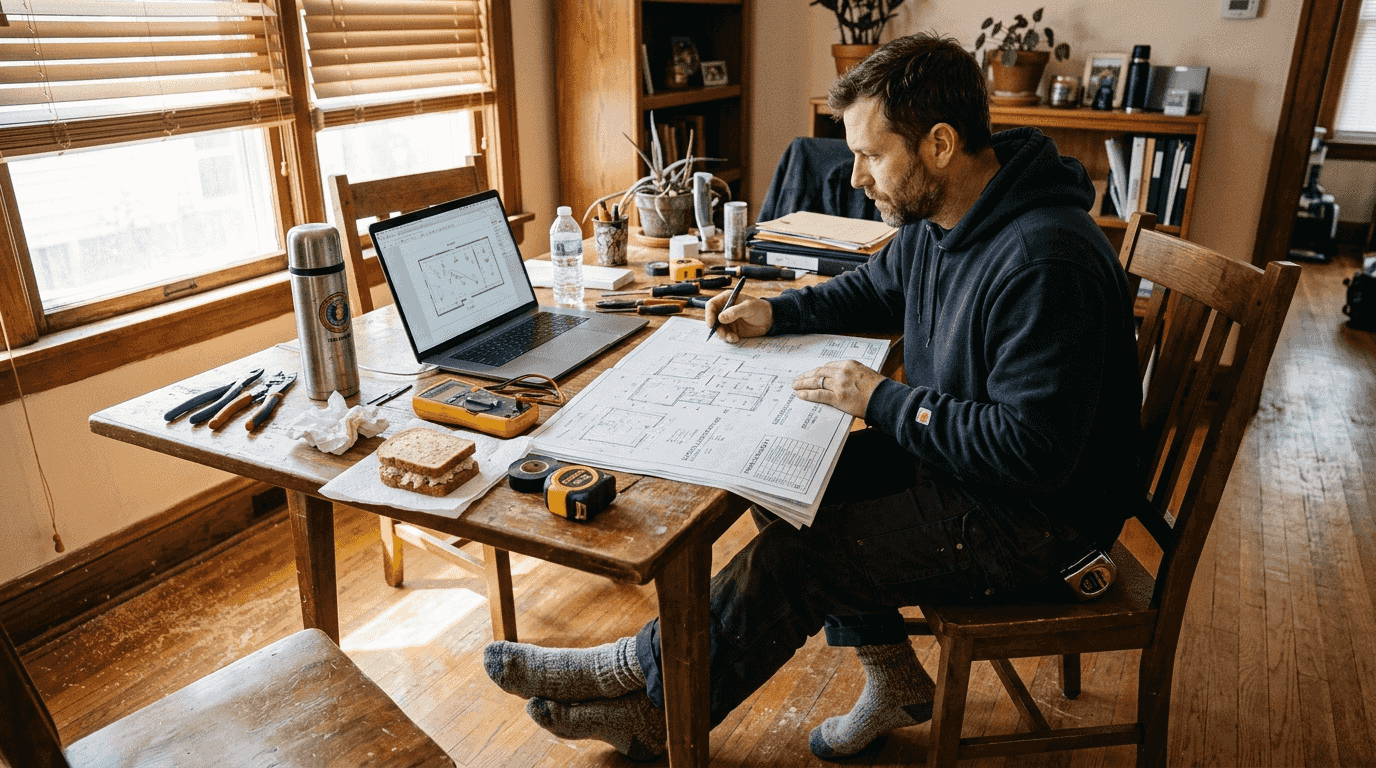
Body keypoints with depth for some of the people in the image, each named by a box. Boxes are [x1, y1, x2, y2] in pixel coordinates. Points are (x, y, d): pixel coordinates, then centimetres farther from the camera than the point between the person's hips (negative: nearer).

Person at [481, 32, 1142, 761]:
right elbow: (875, 288, 20)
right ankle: (892, 680, 16)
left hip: (1034, 518, -9)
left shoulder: (1044, 262, -30)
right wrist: (775, 311, 4)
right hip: (953, 456, 10)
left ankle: (658, 704, 9)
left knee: (793, 560, -15)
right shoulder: (938, 217, 0)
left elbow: (1035, 449, -31)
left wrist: (884, 401, -24)